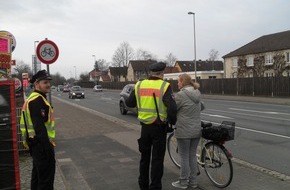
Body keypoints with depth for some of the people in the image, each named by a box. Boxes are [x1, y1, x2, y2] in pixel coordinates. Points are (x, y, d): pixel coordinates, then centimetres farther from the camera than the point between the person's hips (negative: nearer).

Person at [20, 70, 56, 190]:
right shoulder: (38, 100, -18)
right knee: (46, 178, -3)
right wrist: (48, 147, -24)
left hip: (35, 144, 11)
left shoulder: (32, 98, 15)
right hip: (42, 144, -11)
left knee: (37, 174, 21)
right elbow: (39, 126, -25)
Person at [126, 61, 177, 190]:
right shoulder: (164, 86, -12)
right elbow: (172, 108, -22)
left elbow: (129, 103, 9)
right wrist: (172, 121, -6)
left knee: (145, 156, 20)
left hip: (145, 126, 4)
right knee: (157, 159, 8)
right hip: (159, 127, -4)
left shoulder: (139, 85, 0)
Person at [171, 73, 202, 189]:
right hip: (196, 130, 7)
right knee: (192, 156, 15)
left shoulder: (180, 95, -16)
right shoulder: (197, 94, 8)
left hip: (184, 131, -7)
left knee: (184, 157, 4)